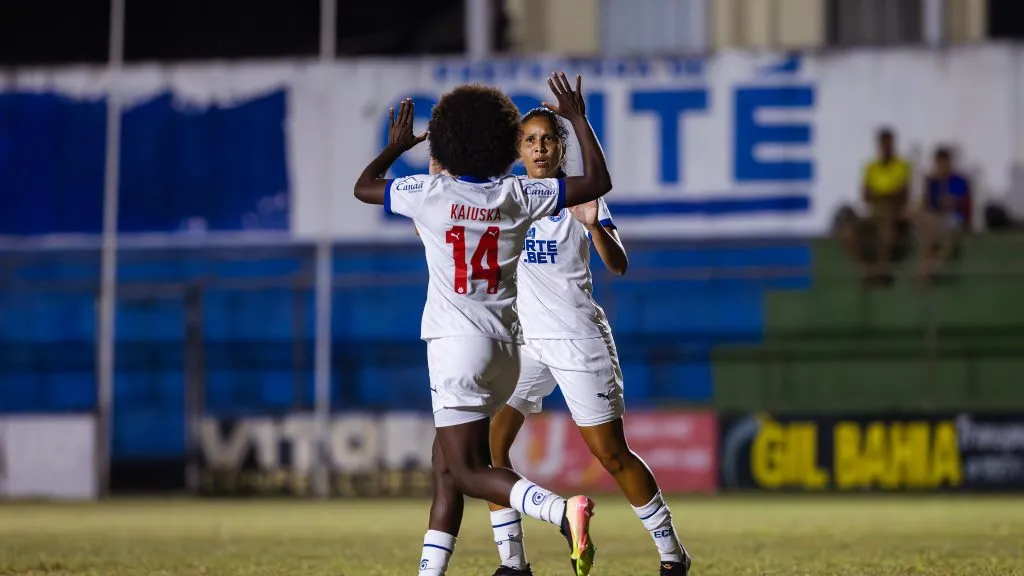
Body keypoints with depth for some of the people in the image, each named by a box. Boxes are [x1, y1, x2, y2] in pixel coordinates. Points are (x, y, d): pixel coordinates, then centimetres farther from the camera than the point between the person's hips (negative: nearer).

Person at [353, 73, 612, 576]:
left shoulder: (429, 193, -6)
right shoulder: (518, 196, 0)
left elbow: (363, 188, 12)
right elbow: (598, 181, 9)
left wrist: (395, 146, 28)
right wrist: (578, 119, 17)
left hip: (456, 342, -5)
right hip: (506, 346, 5)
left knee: (468, 471, -8)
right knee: (447, 459, 16)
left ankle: (562, 510, -30)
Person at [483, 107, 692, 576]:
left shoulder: (582, 197, -2)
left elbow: (618, 266, -12)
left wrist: (594, 226, -31)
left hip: (578, 337, -3)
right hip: (523, 339, 3)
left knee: (612, 454, -2)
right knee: (489, 445, -11)